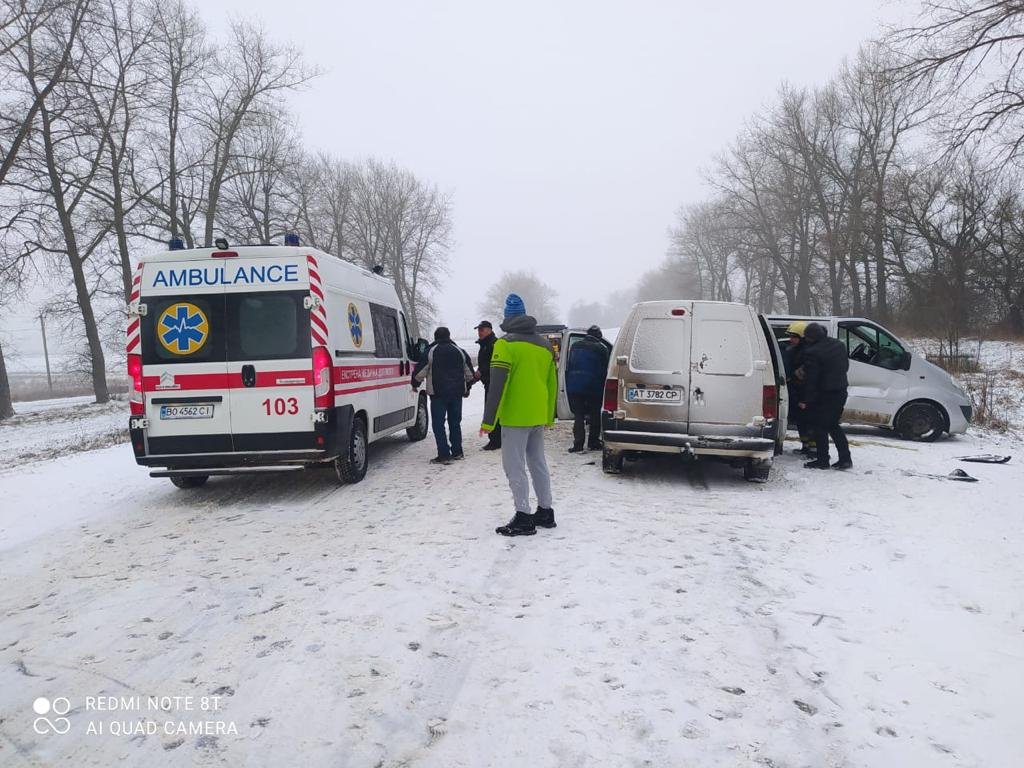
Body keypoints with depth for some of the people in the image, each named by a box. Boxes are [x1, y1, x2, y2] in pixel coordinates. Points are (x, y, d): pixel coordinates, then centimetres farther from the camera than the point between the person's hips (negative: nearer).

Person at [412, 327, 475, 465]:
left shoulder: (431, 351, -5)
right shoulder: (460, 351, 10)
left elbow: (420, 372, -6)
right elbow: (469, 374, 17)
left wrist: (415, 385, 13)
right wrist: (466, 388, 32)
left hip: (438, 393, -5)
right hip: (457, 393, 5)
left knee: (438, 424, -1)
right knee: (455, 423, 15)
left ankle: (444, 455, -7)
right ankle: (457, 452, 19)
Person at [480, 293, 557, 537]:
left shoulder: (505, 344, -11)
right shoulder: (545, 345, 11)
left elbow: (497, 385, -17)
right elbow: (552, 383, 15)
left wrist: (489, 420, -14)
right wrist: (549, 416, 23)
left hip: (515, 417, -7)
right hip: (538, 416, 7)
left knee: (515, 468, -2)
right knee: (538, 463, 16)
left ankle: (523, 518, -1)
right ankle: (545, 512, 23)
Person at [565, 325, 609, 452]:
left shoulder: (575, 346, 12)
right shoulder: (601, 348, 0)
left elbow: (568, 368, 14)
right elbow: (604, 370, 1)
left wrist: (568, 387, 18)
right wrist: (602, 387, 11)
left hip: (574, 386, 3)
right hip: (593, 388, -3)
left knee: (578, 415, 4)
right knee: (595, 415, 10)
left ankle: (578, 444, -4)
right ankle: (594, 442, 12)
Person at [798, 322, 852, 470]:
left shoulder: (812, 353, -20)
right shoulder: (839, 344, 6)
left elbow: (810, 379, -18)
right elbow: (846, 366, 18)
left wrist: (805, 400, -11)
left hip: (824, 395, -8)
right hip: (841, 392, 8)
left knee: (819, 427, 3)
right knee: (833, 425, 18)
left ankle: (822, 460, 7)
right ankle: (845, 458, 17)